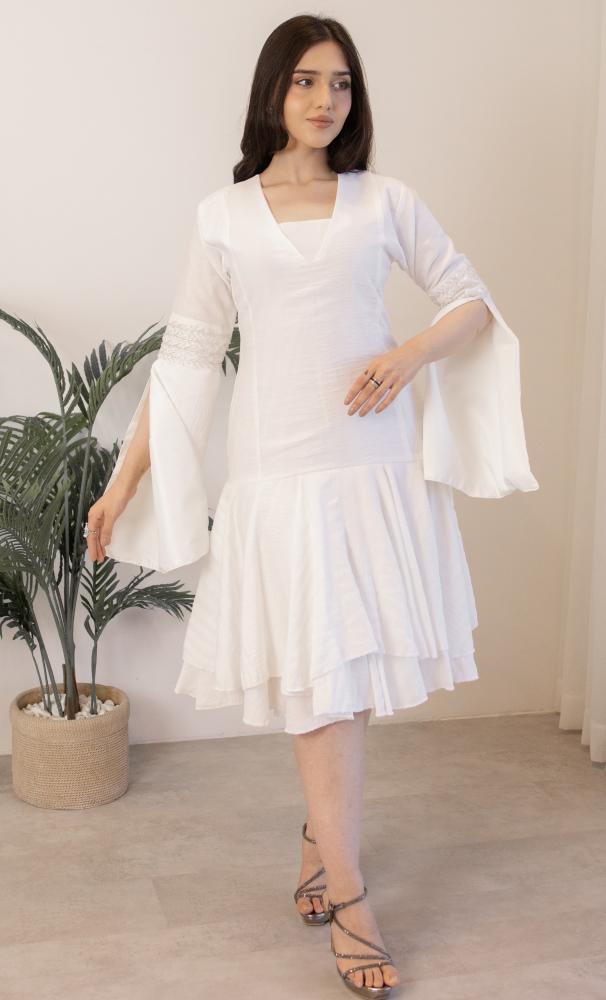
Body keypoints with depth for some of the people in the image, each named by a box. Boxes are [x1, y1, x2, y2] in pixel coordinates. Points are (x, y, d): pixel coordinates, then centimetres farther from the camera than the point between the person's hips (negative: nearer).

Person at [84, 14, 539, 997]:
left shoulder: (386, 202, 7)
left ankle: (320, 837, 33)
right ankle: (348, 899, 9)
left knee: (344, 676, 8)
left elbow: (473, 302, 11)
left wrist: (411, 353, -10)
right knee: (321, 683, -2)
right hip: (277, 479, -1)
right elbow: (186, 357, 6)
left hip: (377, 470, 1)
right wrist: (123, 481, 4)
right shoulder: (224, 216, 6)